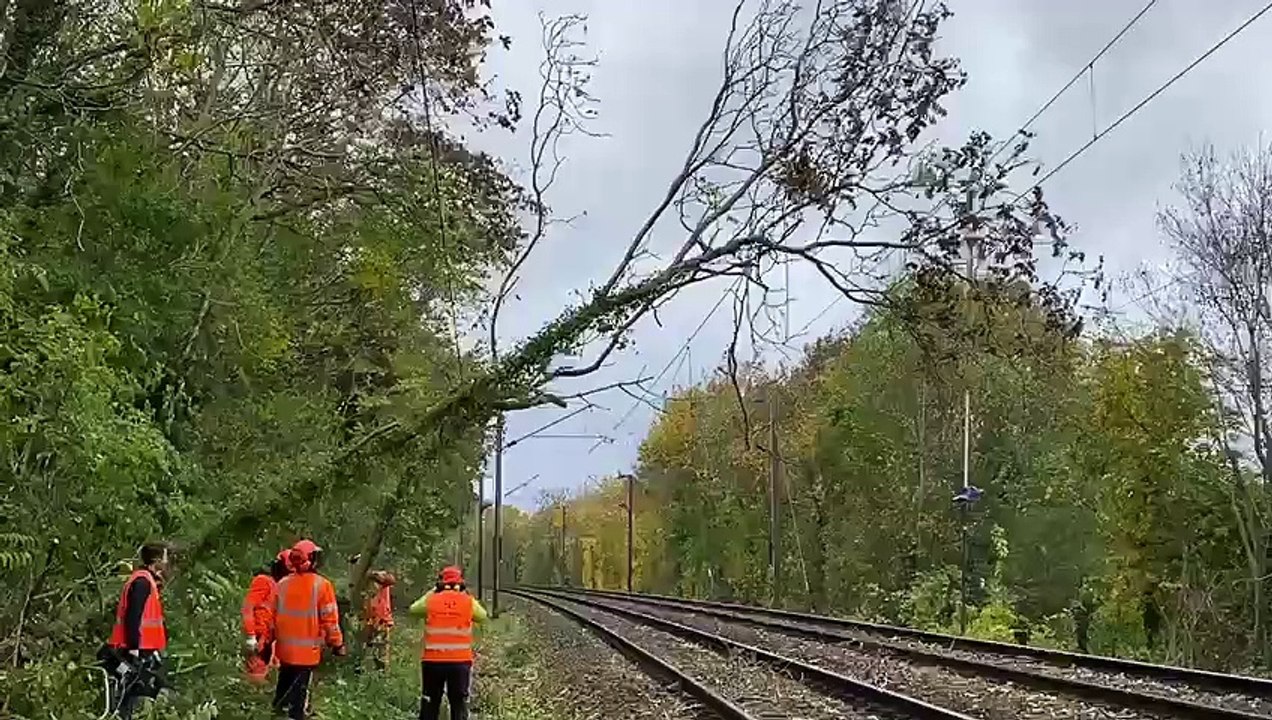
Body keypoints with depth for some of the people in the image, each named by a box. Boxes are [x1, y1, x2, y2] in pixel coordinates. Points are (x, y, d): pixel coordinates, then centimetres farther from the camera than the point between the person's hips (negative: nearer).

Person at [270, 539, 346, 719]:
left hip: (284, 648, 5)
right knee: (299, 691, 2)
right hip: (307, 650, -5)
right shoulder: (321, 585, -13)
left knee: (283, 687, 21)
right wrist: (337, 644, -1)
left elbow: (273, 615, 9)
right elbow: (330, 619, -12)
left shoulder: (282, 584, 1)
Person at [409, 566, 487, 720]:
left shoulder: (430, 600, -2)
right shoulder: (468, 601, -2)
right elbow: (482, 616, 15)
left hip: (432, 661, 1)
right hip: (460, 662, 0)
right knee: (459, 704, 7)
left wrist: (432, 591, 19)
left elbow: (413, 609, 16)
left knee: (430, 704, 11)